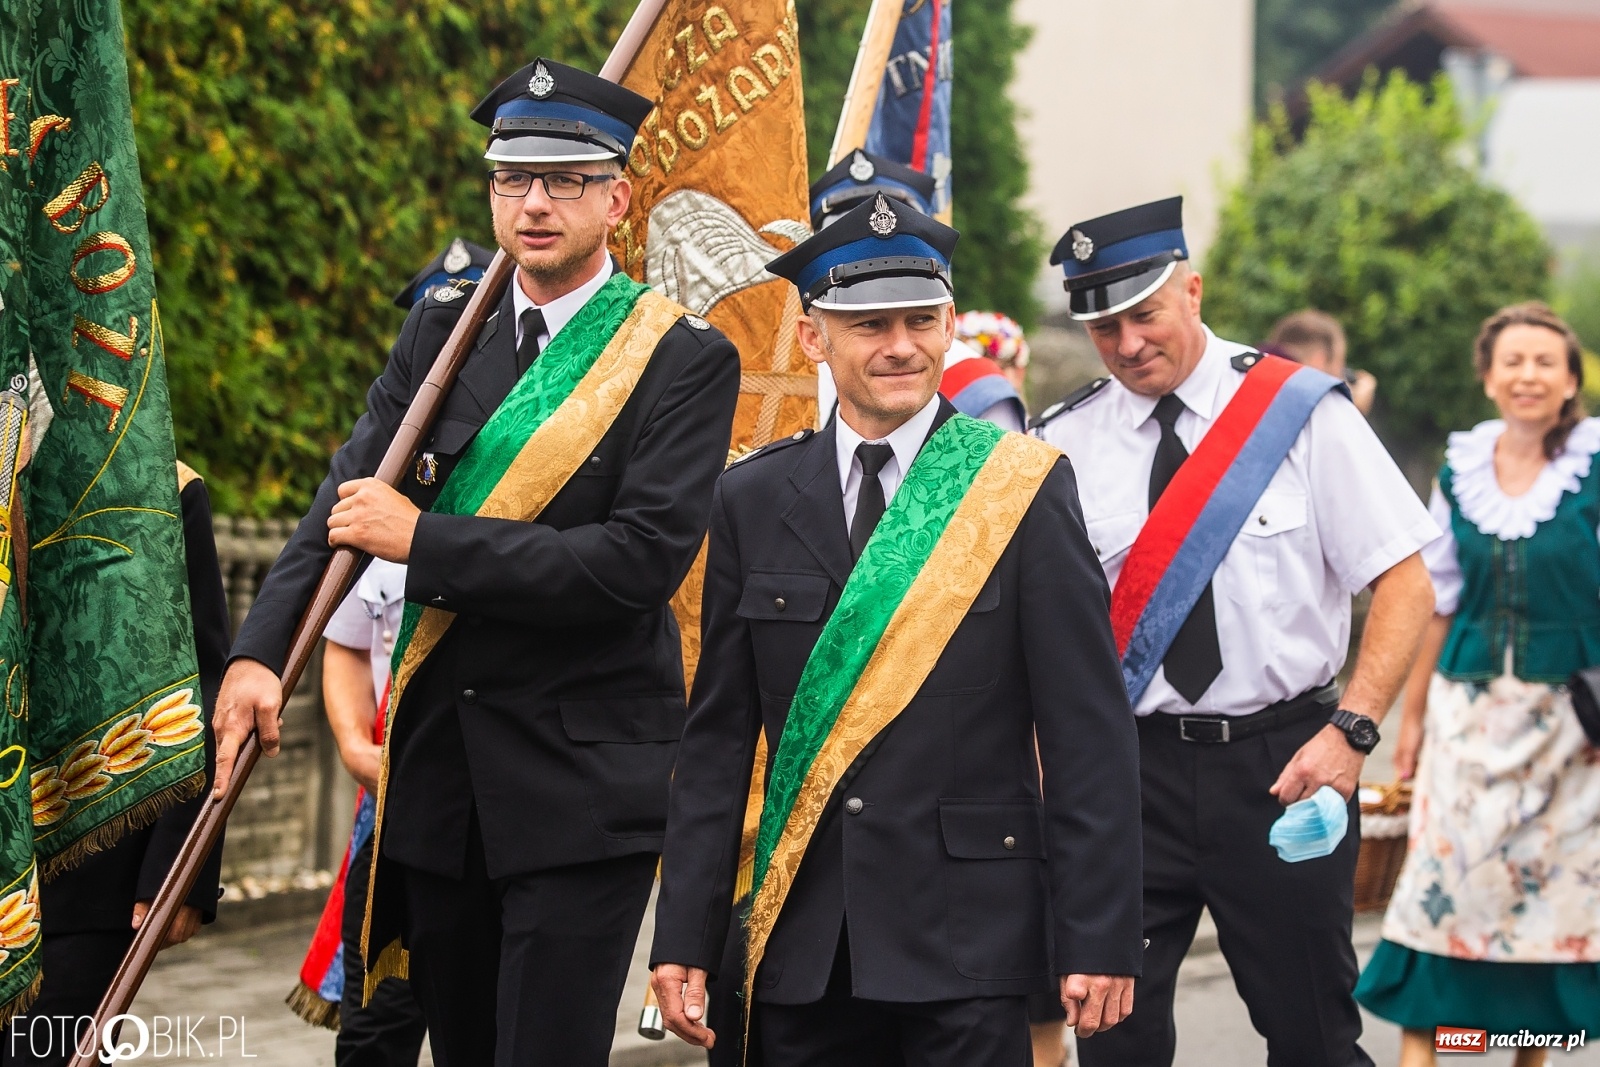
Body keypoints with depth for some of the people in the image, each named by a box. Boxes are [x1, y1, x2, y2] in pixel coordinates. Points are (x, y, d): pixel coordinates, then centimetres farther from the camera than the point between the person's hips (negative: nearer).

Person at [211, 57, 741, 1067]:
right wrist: (258, 653, -17)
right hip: (435, 773, 5)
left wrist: (425, 538, -16)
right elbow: (348, 500, 0)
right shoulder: (443, 330, 9)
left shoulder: (686, 358, -6)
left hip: (585, 783, -5)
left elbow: (642, 559, -17)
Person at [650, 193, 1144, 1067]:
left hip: (969, 935, -3)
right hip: (802, 947, 3)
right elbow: (719, 738, 10)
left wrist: (1098, 940, -9)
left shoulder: (1021, 487, -1)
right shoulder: (753, 502, 8)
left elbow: (1088, 734, -3)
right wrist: (685, 937, 5)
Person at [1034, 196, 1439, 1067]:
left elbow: (1404, 584, -3)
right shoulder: (1063, 445, 3)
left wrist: (1350, 732, -14)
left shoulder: (1302, 412, -2)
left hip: (1281, 765, -1)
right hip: (1128, 766, 1)